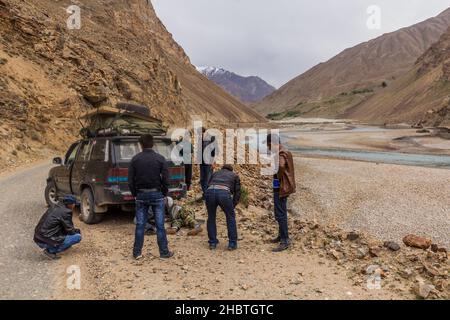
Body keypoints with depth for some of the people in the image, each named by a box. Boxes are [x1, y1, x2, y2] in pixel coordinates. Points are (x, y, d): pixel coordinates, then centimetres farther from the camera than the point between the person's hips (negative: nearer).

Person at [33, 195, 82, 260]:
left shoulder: (55, 207, 11)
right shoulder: (66, 212, -14)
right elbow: (70, 231, -7)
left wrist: (75, 230, 20)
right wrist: (78, 231, 13)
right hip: (46, 241, -9)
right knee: (78, 237, -9)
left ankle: (51, 248, 13)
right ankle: (51, 250, -6)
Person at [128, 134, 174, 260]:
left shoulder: (135, 159, 1)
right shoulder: (160, 159, -5)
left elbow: (130, 180, 0)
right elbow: (165, 179, -8)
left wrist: (135, 194, 11)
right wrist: (164, 193, 6)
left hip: (141, 195, 2)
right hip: (156, 194, -2)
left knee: (140, 225, 9)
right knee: (160, 225, 4)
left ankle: (137, 253, 15)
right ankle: (164, 252, 11)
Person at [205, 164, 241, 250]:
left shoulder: (215, 173, 38)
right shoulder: (234, 176, 32)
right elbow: (237, 192, 25)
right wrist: (232, 206, 33)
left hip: (210, 192, 2)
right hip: (224, 193, -2)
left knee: (211, 218, 23)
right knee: (230, 217, 19)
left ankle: (212, 243, 28)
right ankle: (232, 244, 22)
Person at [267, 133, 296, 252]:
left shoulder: (281, 154, -19)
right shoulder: (284, 152, 13)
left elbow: (281, 166, -40)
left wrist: (279, 178, -23)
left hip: (280, 188, -11)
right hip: (282, 187, 11)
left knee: (280, 214, -6)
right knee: (281, 213, 20)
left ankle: (285, 241, 0)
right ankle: (281, 235, 33)